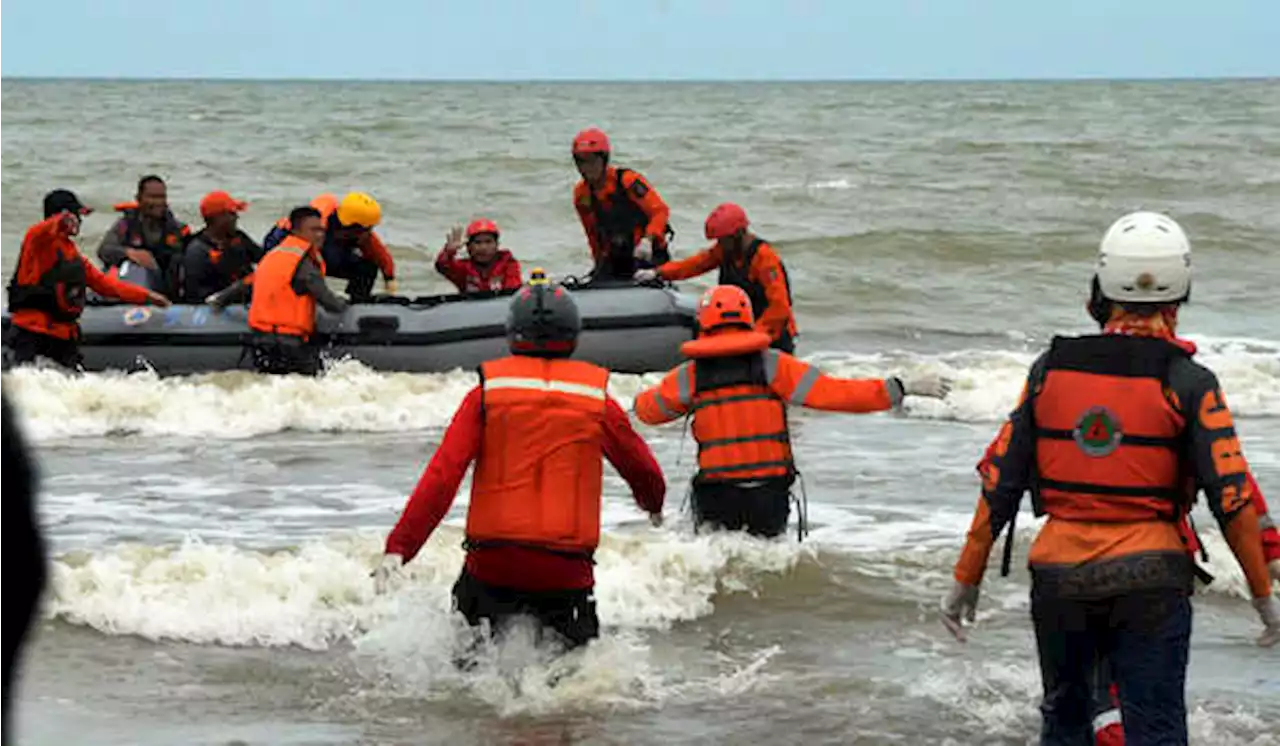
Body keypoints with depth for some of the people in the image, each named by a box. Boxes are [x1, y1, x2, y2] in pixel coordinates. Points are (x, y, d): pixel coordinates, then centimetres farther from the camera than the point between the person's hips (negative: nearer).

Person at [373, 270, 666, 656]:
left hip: (493, 560, 0)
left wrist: (399, 547, -7)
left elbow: (443, 475, -7)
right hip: (567, 566, 0)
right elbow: (644, 472, 20)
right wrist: (653, 505, 43)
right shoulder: (596, 397, 5)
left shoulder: (487, 393, 2)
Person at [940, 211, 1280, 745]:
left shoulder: (1051, 369, 1)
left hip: (1058, 576, 3)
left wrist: (966, 579, 10)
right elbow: (1232, 497, -9)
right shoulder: (1187, 383, -8)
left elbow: (1000, 480, 2)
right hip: (1149, 579, -3)